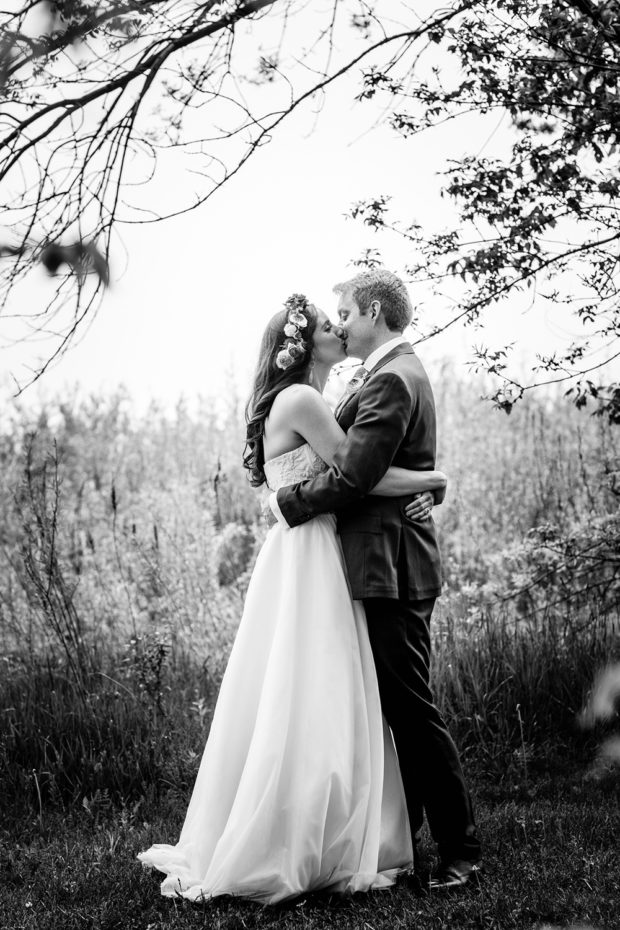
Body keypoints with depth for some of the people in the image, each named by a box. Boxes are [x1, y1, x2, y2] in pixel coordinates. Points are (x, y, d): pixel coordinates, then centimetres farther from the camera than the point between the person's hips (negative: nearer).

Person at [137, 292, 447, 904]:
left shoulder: (309, 403, 19)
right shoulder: (300, 399, -12)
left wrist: (414, 492, -4)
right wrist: (433, 478, -3)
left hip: (321, 561, 10)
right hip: (304, 561, -10)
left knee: (329, 708, 11)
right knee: (307, 708, -6)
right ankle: (276, 855, 3)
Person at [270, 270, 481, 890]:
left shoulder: (390, 381, -16)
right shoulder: (396, 372, 18)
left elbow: (351, 477, -22)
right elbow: (354, 462, 17)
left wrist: (286, 501, -9)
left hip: (390, 571, -11)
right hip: (388, 566, 11)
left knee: (410, 709, -4)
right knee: (395, 709, 16)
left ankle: (460, 849, 5)